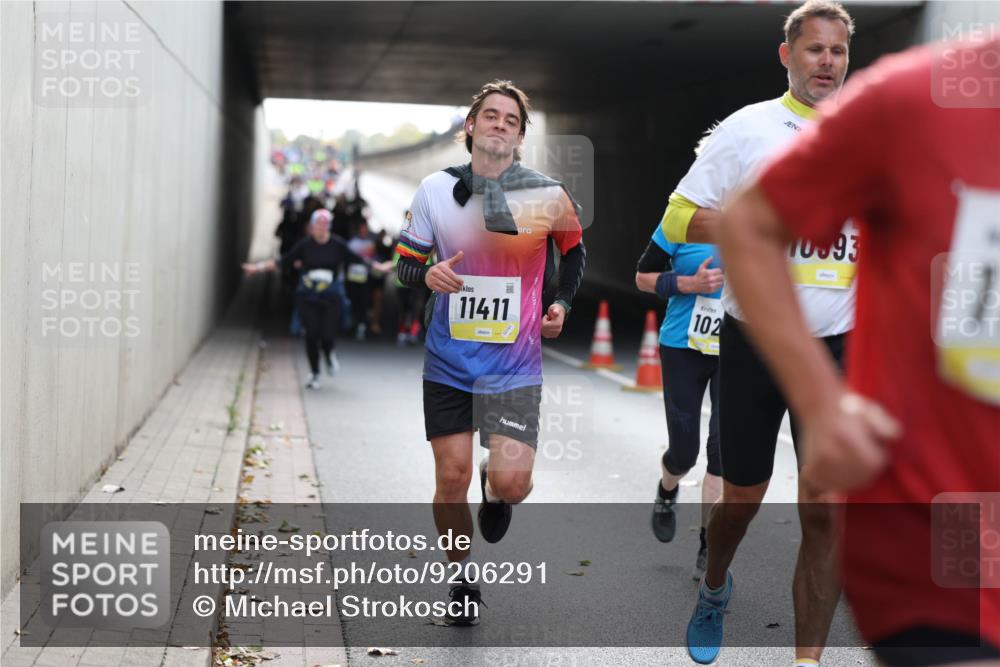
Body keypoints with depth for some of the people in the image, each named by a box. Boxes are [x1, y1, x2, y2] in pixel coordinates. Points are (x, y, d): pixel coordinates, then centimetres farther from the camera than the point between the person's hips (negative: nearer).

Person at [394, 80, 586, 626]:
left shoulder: (547, 194, -4)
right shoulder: (435, 190, -2)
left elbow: (574, 248, 16)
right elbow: (405, 262, 6)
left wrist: (562, 303, 4)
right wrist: (427, 275, -15)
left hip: (514, 364, -1)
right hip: (448, 360, 1)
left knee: (511, 483, -12)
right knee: (451, 478, 3)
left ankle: (495, 490, 27)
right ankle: (463, 578, 27)